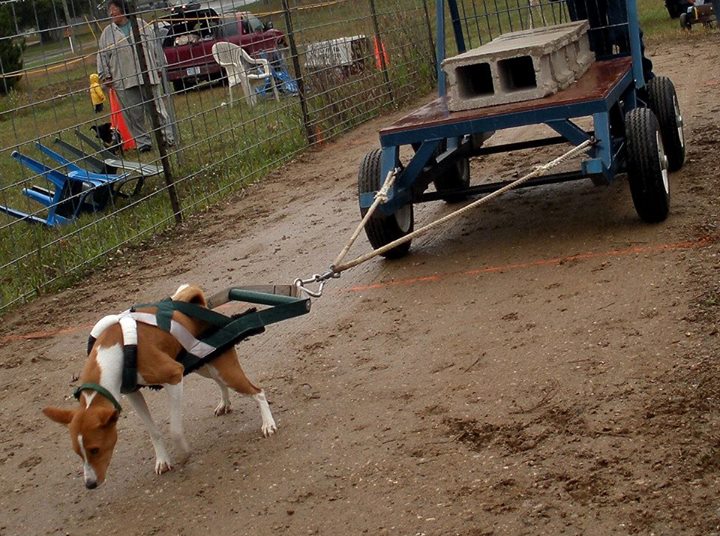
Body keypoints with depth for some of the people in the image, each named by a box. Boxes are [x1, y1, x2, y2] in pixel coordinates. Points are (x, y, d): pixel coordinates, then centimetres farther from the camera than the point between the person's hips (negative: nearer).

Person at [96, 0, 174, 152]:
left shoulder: (142, 25, 6)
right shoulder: (107, 33, 7)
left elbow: (156, 46, 10)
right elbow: (102, 56, 7)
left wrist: (159, 67, 9)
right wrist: (106, 76, 1)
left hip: (148, 76, 0)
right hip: (124, 82, 0)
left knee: (157, 109, 6)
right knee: (133, 114, 0)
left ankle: (167, 137, 13)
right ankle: (143, 142, 7)